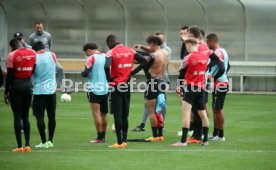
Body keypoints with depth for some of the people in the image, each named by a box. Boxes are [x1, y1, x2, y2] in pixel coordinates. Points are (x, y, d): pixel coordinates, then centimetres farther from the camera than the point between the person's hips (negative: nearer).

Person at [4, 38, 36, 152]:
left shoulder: (12, 55, -11)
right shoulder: (32, 53, 3)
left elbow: (9, 76, -9)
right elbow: (33, 71, 8)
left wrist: (6, 92, -2)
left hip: (16, 86, -4)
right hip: (28, 85, 4)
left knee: (17, 116, 1)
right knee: (25, 116, 12)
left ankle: (20, 146, -1)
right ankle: (27, 145, 10)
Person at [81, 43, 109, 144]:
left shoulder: (92, 58, -8)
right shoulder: (105, 56, 7)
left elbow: (85, 74, -14)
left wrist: (83, 73, 6)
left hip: (94, 89, -6)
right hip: (105, 89, 6)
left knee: (96, 114, -5)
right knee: (104, 114, 13)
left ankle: (100, 137, -8)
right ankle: (103, 136, 18)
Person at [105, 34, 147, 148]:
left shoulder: (111, 53, -11)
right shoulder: (130, 51, 7)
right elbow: (144, 62, 7)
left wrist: (109, 79, -11)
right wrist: (132, 73, 6)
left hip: (116, 87, -5)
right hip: (127, 86, 6)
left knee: (117, 115, -2)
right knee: (125, 115, 13)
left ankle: (120, 142, -4)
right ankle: (125, 141, 16)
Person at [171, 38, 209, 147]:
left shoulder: (188, 57, -11)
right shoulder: (205, 56, 5)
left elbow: (182, 73, -1)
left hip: (190, 87, -6)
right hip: (201, 88, 6)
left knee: (186, 113, -10)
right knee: (203, 114, 15)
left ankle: (183, 141, -18)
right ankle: (205, 140, 20)